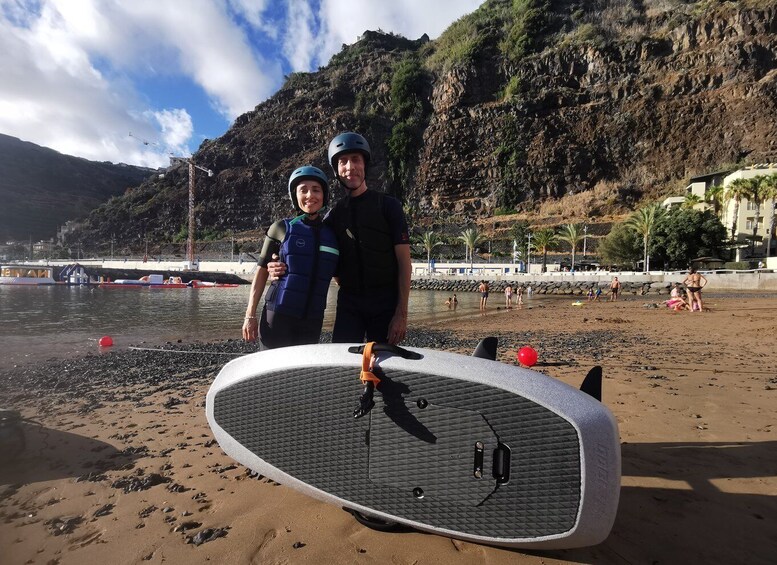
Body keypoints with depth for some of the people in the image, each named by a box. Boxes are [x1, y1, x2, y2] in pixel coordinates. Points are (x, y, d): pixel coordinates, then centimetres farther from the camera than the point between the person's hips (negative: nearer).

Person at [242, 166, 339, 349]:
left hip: (312, 320, 3)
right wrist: (250, 315, -3)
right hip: (278, 317, -3)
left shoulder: (331, 235, 8)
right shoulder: (282, 228, 1)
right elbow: (262, 272, 2)